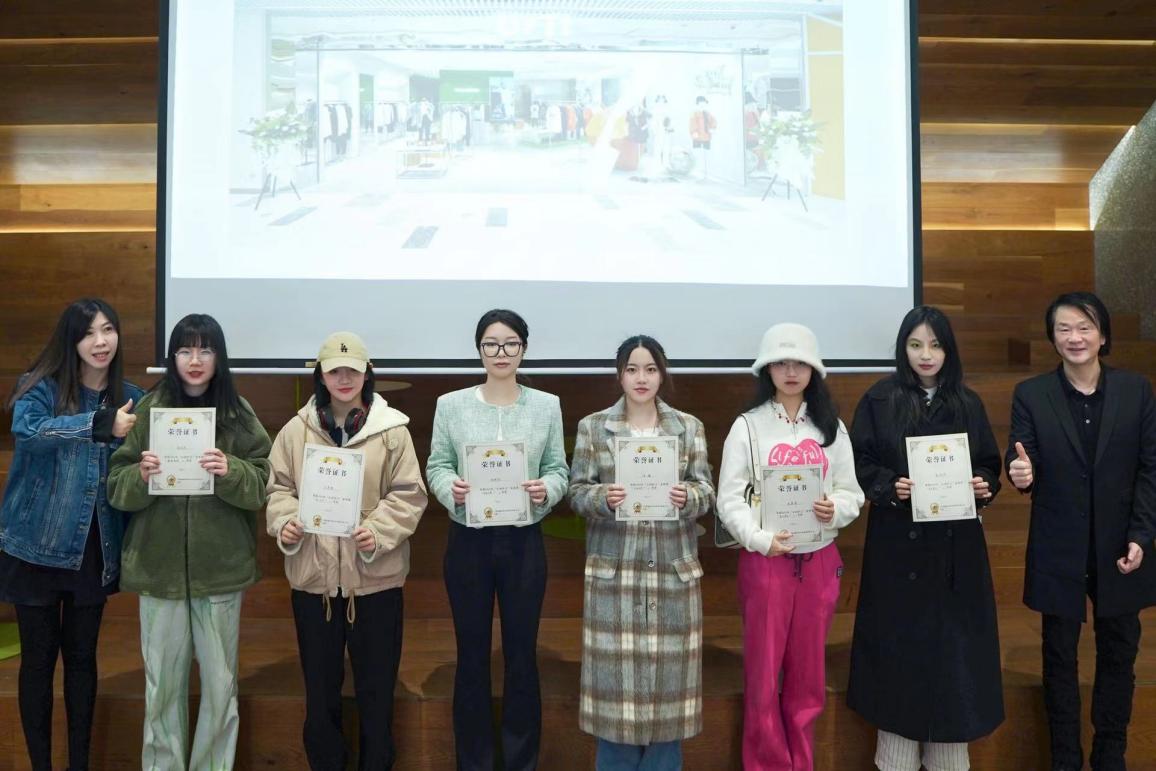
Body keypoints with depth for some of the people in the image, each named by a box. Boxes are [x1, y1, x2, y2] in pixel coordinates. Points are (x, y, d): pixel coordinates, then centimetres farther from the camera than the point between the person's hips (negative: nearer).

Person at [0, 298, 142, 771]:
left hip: (95, 549, 3)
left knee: (82, 656, 13)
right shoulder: (41, 388, -7)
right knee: (38, 658, 8)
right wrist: (101, 425, -34)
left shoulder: (131, 399, 3)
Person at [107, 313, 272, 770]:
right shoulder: (148, 410, 0)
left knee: (220, 680, 10)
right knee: (163, 681, 11)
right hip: (158, 565, 0)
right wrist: (141, 475, -20)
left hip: (221, 567, 0)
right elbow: (117, 487, 0)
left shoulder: (239, 414, -1)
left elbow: (263, 484, -5)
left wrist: (230, 472, -23)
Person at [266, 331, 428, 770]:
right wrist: (285, 522, -12)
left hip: (375, 576, -2)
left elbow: (408, 495, -5)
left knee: (376, 685, 10)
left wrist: (378, 532, -19)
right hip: (313, 574, 2)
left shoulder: (392, 429, -4)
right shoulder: (297, 430, 3)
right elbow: (277, 487, 7)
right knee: (320, 685, 15)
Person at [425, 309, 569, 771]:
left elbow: (559, 469, 2)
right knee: (472, 655, 10)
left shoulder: (547, 406, 3)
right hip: (468, 542, 0)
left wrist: (547, 490, -18)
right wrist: (451, 488, -19)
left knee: (522, 654, 9)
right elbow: (436, 466, 2)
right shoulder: (451, 404, 1)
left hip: (524, 542, 0)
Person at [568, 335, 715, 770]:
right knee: (615, 674, 2)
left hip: (673, 570, 1)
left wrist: (688, 496, -17)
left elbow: (707, 491, 4)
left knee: (668, 673, 6)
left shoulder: (689, 427, 6)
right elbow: (577, 493, 2)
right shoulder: (592, 427, 4)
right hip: (614, 570, -1)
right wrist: (603, 497, -18)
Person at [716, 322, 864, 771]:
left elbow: (852, 491, 6)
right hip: (765, 560, -3)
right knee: (762, 673, 5)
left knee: (808, 675, 12)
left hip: (820, 561, 3)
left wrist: (836, 509, -16)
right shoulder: (748, 426, -1)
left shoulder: (832, 428, 8)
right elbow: (730, 499, -7)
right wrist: (762, 540, -21)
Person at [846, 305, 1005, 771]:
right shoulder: (880, 400, -1)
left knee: (953, 641, 6)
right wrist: (890, 486, -19)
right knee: (900, 641, 3)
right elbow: (859, 463, -3)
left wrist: (985, 486, -9)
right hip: (898, 542, -2)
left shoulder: (968, 404, 8)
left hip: (956, 543, 3)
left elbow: (989, 464, 11)